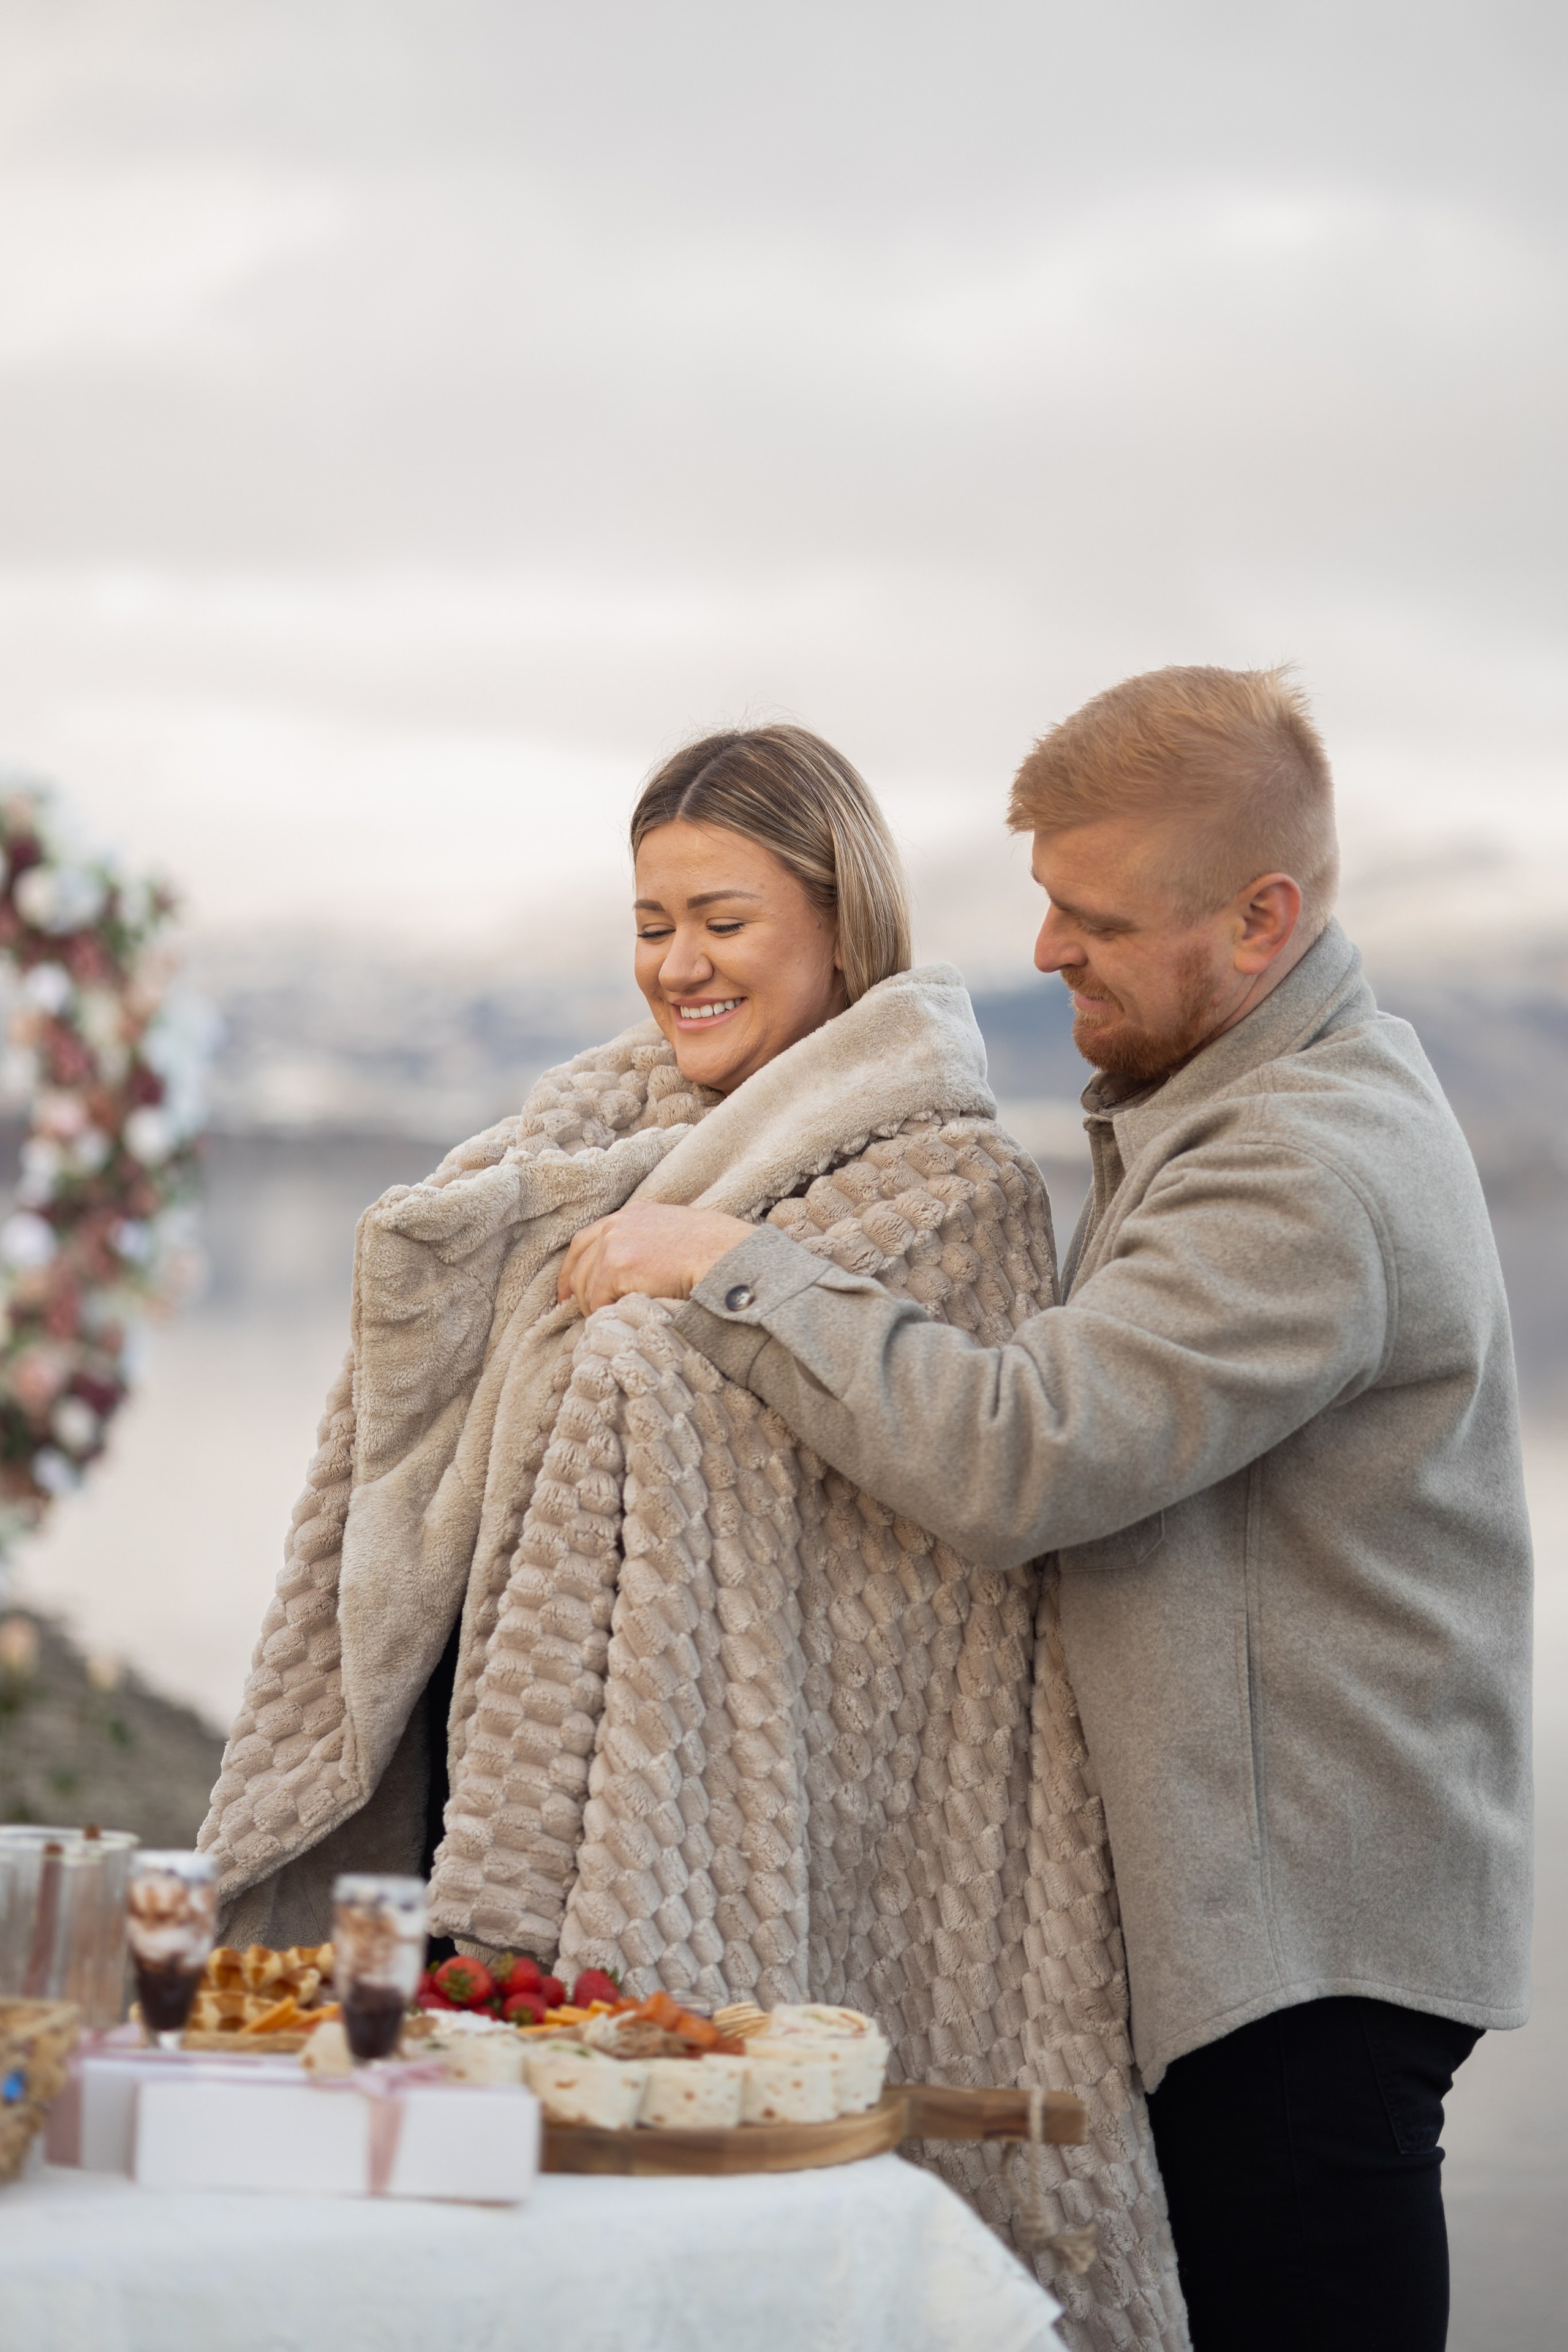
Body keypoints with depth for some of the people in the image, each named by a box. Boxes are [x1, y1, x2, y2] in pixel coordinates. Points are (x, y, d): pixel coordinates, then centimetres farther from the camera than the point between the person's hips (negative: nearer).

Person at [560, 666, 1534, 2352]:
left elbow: (1021, 1459, -27)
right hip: (1233, 1908, 10)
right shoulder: (1208, 1095, 14)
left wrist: (730, 1268, -17)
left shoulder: (1311, 1175, -21)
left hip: (1310, 1945, -10)